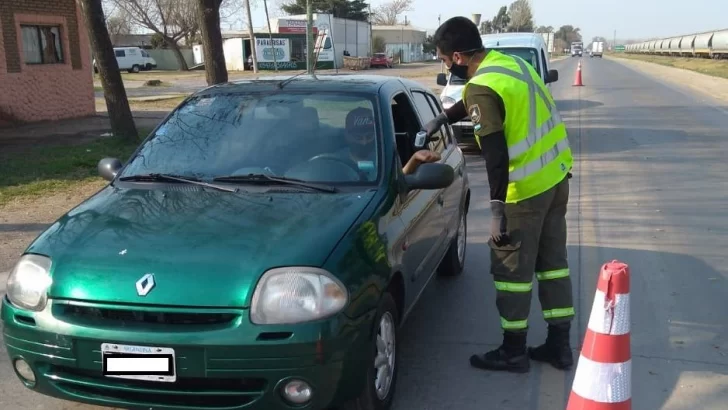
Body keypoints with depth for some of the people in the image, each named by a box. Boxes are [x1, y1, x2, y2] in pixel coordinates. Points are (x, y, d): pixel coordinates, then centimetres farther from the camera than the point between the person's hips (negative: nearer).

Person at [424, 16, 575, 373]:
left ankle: (513, 351, 18)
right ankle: (559, 345, 25)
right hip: (556, 175, 9)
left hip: (527, 189, -9)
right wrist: (442, 118, 36)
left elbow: (496, 155, -25)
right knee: (553, 261, 15)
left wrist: (497, 210, -25)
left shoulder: (483, 88, -19)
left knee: (512, 269, 5)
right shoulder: (508, 62, 9)